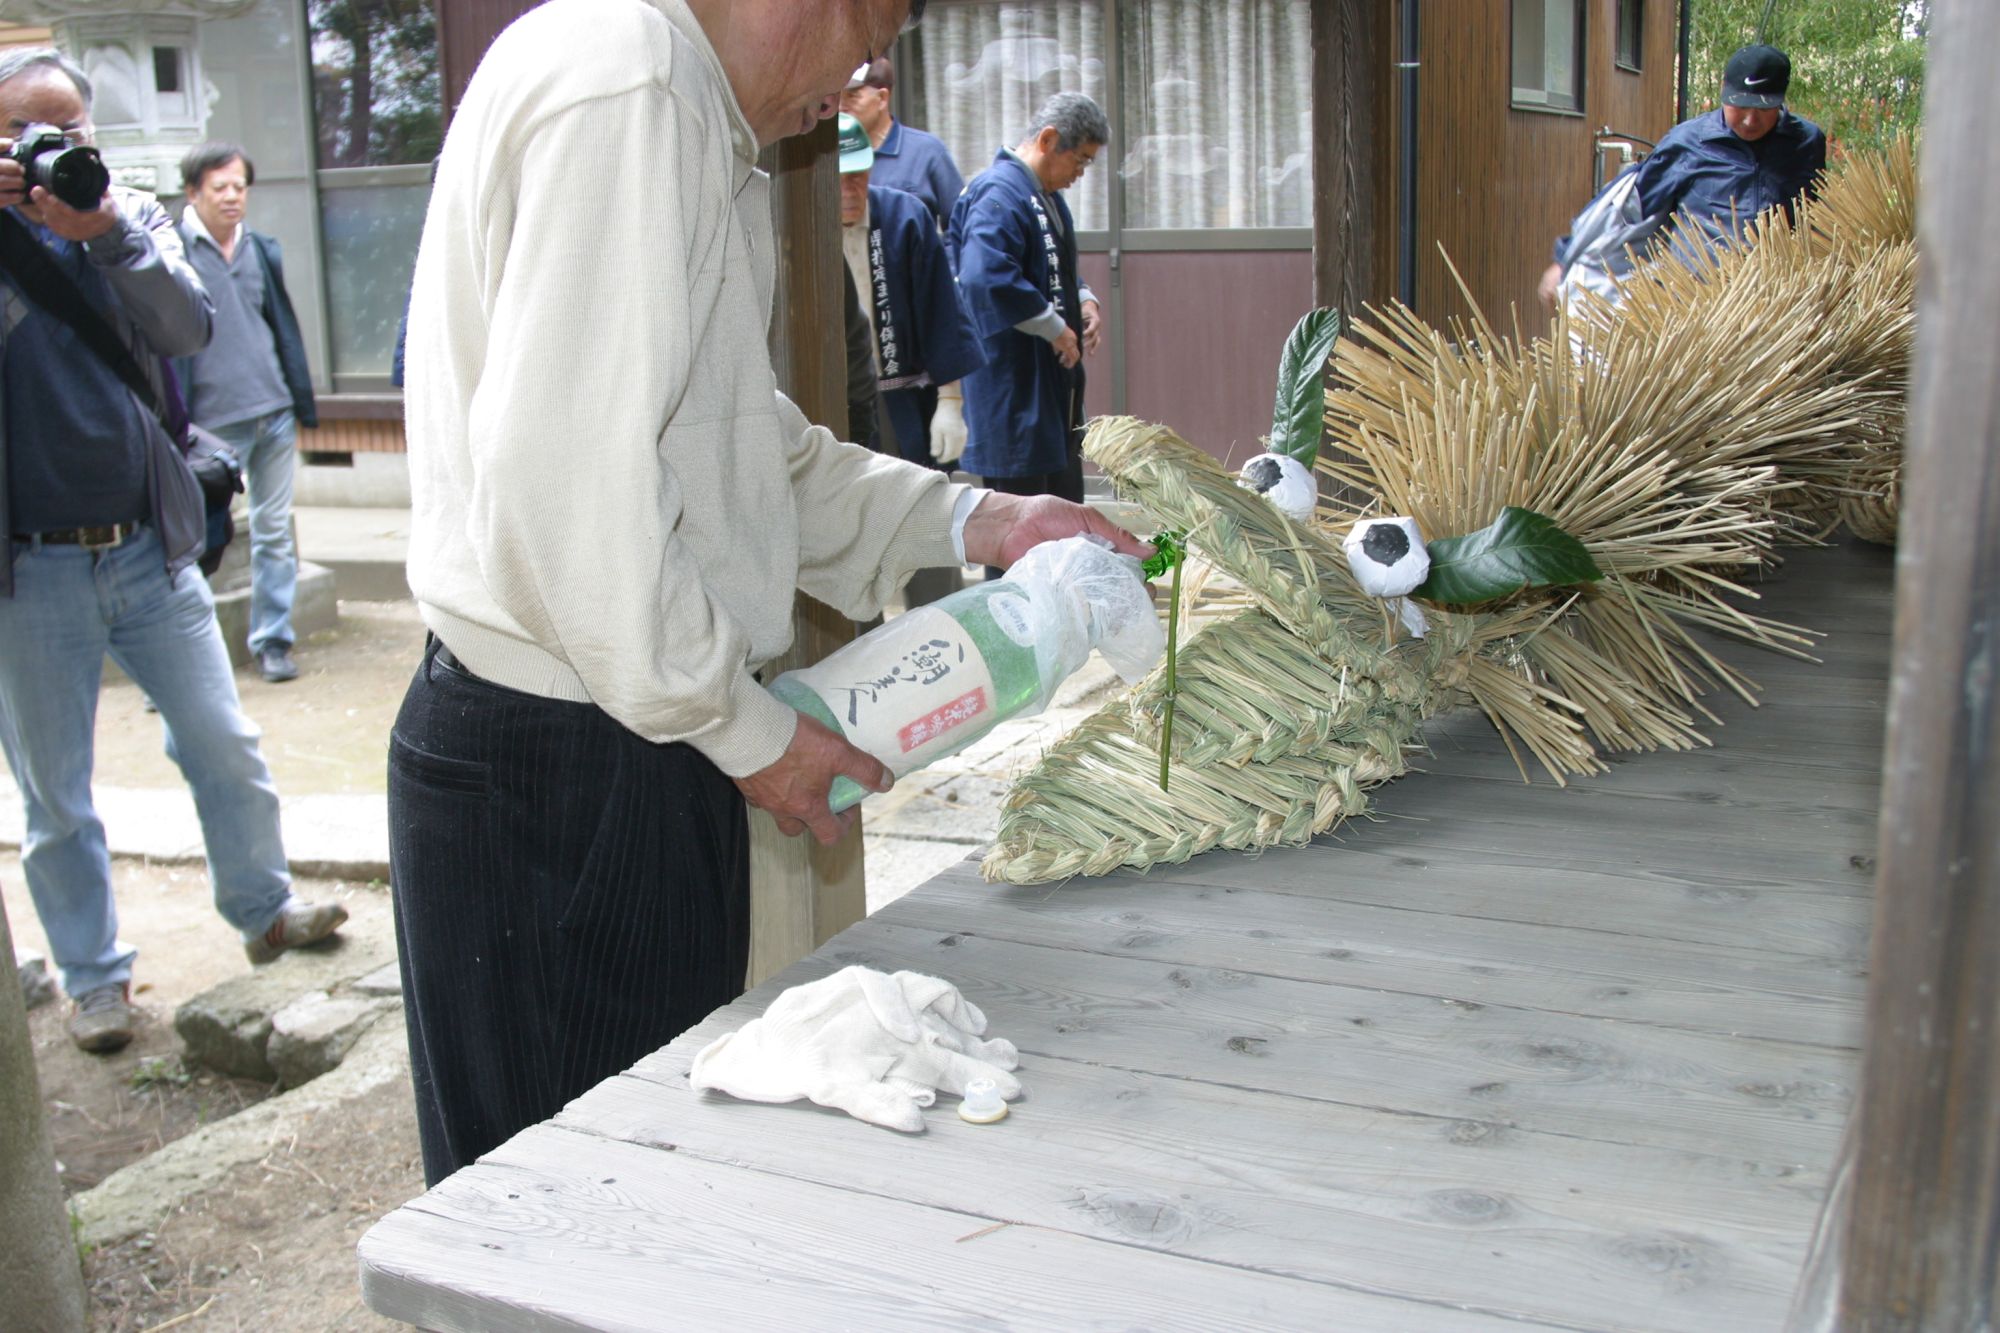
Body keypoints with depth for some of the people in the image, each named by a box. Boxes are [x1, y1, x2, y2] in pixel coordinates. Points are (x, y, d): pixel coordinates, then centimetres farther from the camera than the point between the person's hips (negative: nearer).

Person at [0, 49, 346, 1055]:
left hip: (148, 550, 2)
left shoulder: (133, 218, 6)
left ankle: (263, 911, 30)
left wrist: (108, 233, -25)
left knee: (225, 748, 11)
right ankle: (94, 979, 23)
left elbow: (189, 329, -10)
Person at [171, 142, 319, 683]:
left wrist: (302, 405, 12)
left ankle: (272, 641, 19)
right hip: (212, 423, -4)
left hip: (274, 416, 5)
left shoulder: (262, 250, 10)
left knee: (274, 533, 9)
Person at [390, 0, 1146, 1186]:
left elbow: (749, 447, 22)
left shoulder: (681, 109, 18)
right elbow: (564, 487, -25)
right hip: (557, 766, -10)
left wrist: (976, 521, 14)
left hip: (639, 752, 10)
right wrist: (747, 728, -15)